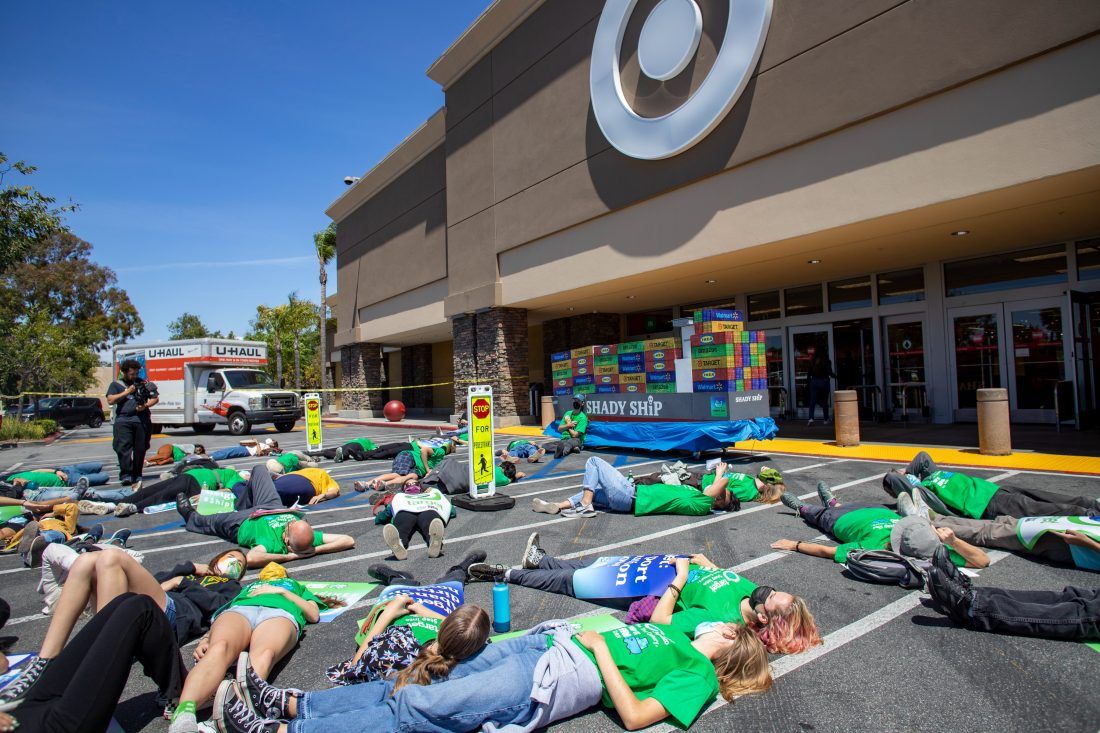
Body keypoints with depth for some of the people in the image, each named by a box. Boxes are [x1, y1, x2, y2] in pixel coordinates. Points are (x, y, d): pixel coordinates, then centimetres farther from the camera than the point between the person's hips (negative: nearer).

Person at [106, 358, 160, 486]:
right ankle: (126, 475, -16)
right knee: (124, 447, -13)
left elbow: (155, 398, 15)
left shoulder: (143, 383, 16)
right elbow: (110, 400, 2)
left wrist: (146, 406, -3)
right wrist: (127, 392, -3)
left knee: (140, 449, 2)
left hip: (142, 420, 1)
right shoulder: (116, 384, 14)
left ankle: (137, 474, 10)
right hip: (123, 420, -1)